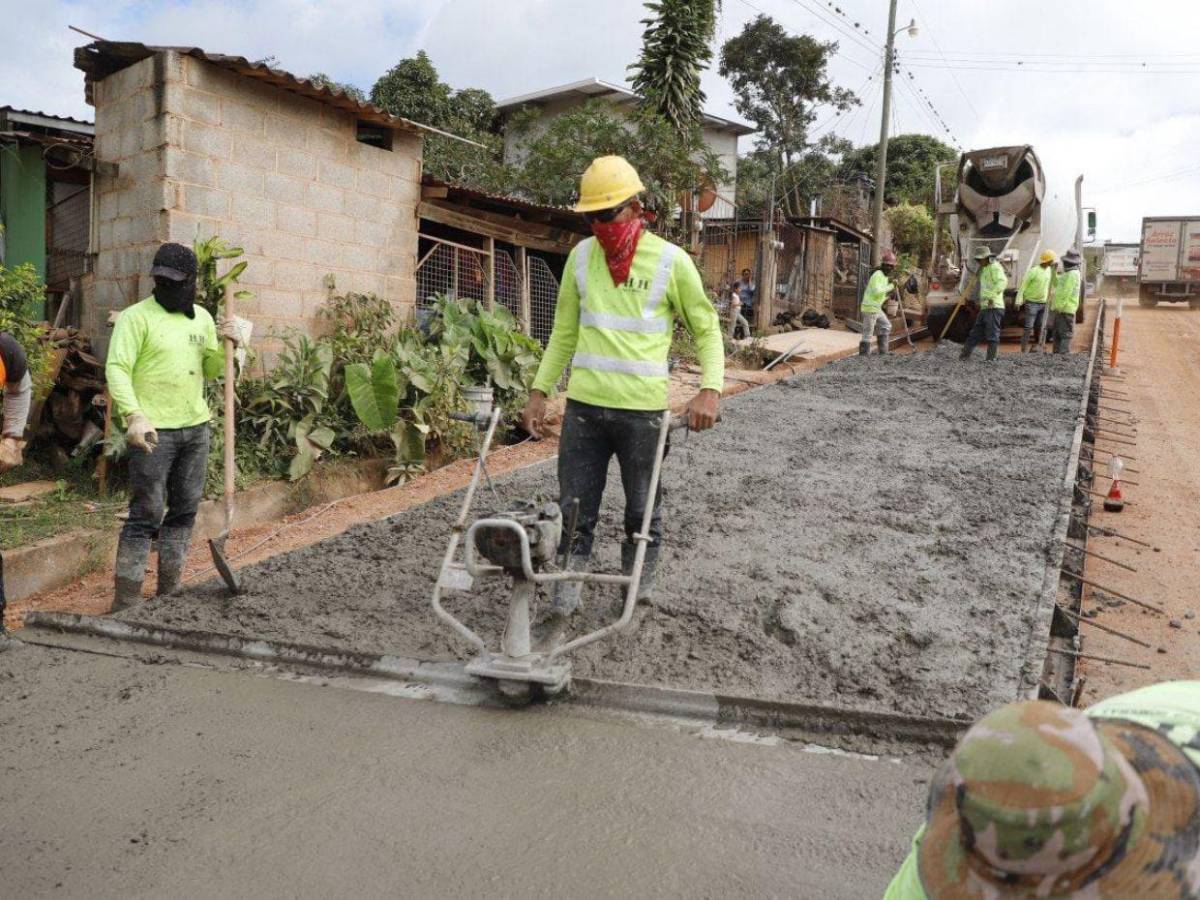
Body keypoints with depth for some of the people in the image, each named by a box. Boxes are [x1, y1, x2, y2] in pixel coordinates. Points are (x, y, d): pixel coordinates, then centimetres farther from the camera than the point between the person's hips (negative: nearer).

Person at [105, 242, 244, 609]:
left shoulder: (201, 318, 11)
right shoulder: (136, 316, -7)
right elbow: (117, 369, -15)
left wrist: (229, 344, -3)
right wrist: (134, 416, -28)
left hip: (195, 428, 6)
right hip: (154, 430, -6)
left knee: (184, 510, 11)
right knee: (146, 514, -6)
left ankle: (169, 590, 23)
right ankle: (126, 600, 1)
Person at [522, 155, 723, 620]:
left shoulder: (670, 261, -4)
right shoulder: (581, 255, 7)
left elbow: (706, 329, 2)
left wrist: (710, 389, -12)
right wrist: (540, 390, 10)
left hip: (642, 408, -3)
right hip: (583, 404, 3)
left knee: (642, 509, 11)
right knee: (575, 507, 7)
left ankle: (639, 592, 27)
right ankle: (567, 593, 18)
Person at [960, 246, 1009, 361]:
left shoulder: (995, 267, -8)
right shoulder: (984, 269, 21)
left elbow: (1002, 282, -24)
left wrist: (991, 297, -29)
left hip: (993, 308, -10)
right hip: (984, 308, 10)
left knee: (992, 336, -6)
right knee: (974, 334, 12)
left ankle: (991, 360, -3)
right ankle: (963, 358, 16)